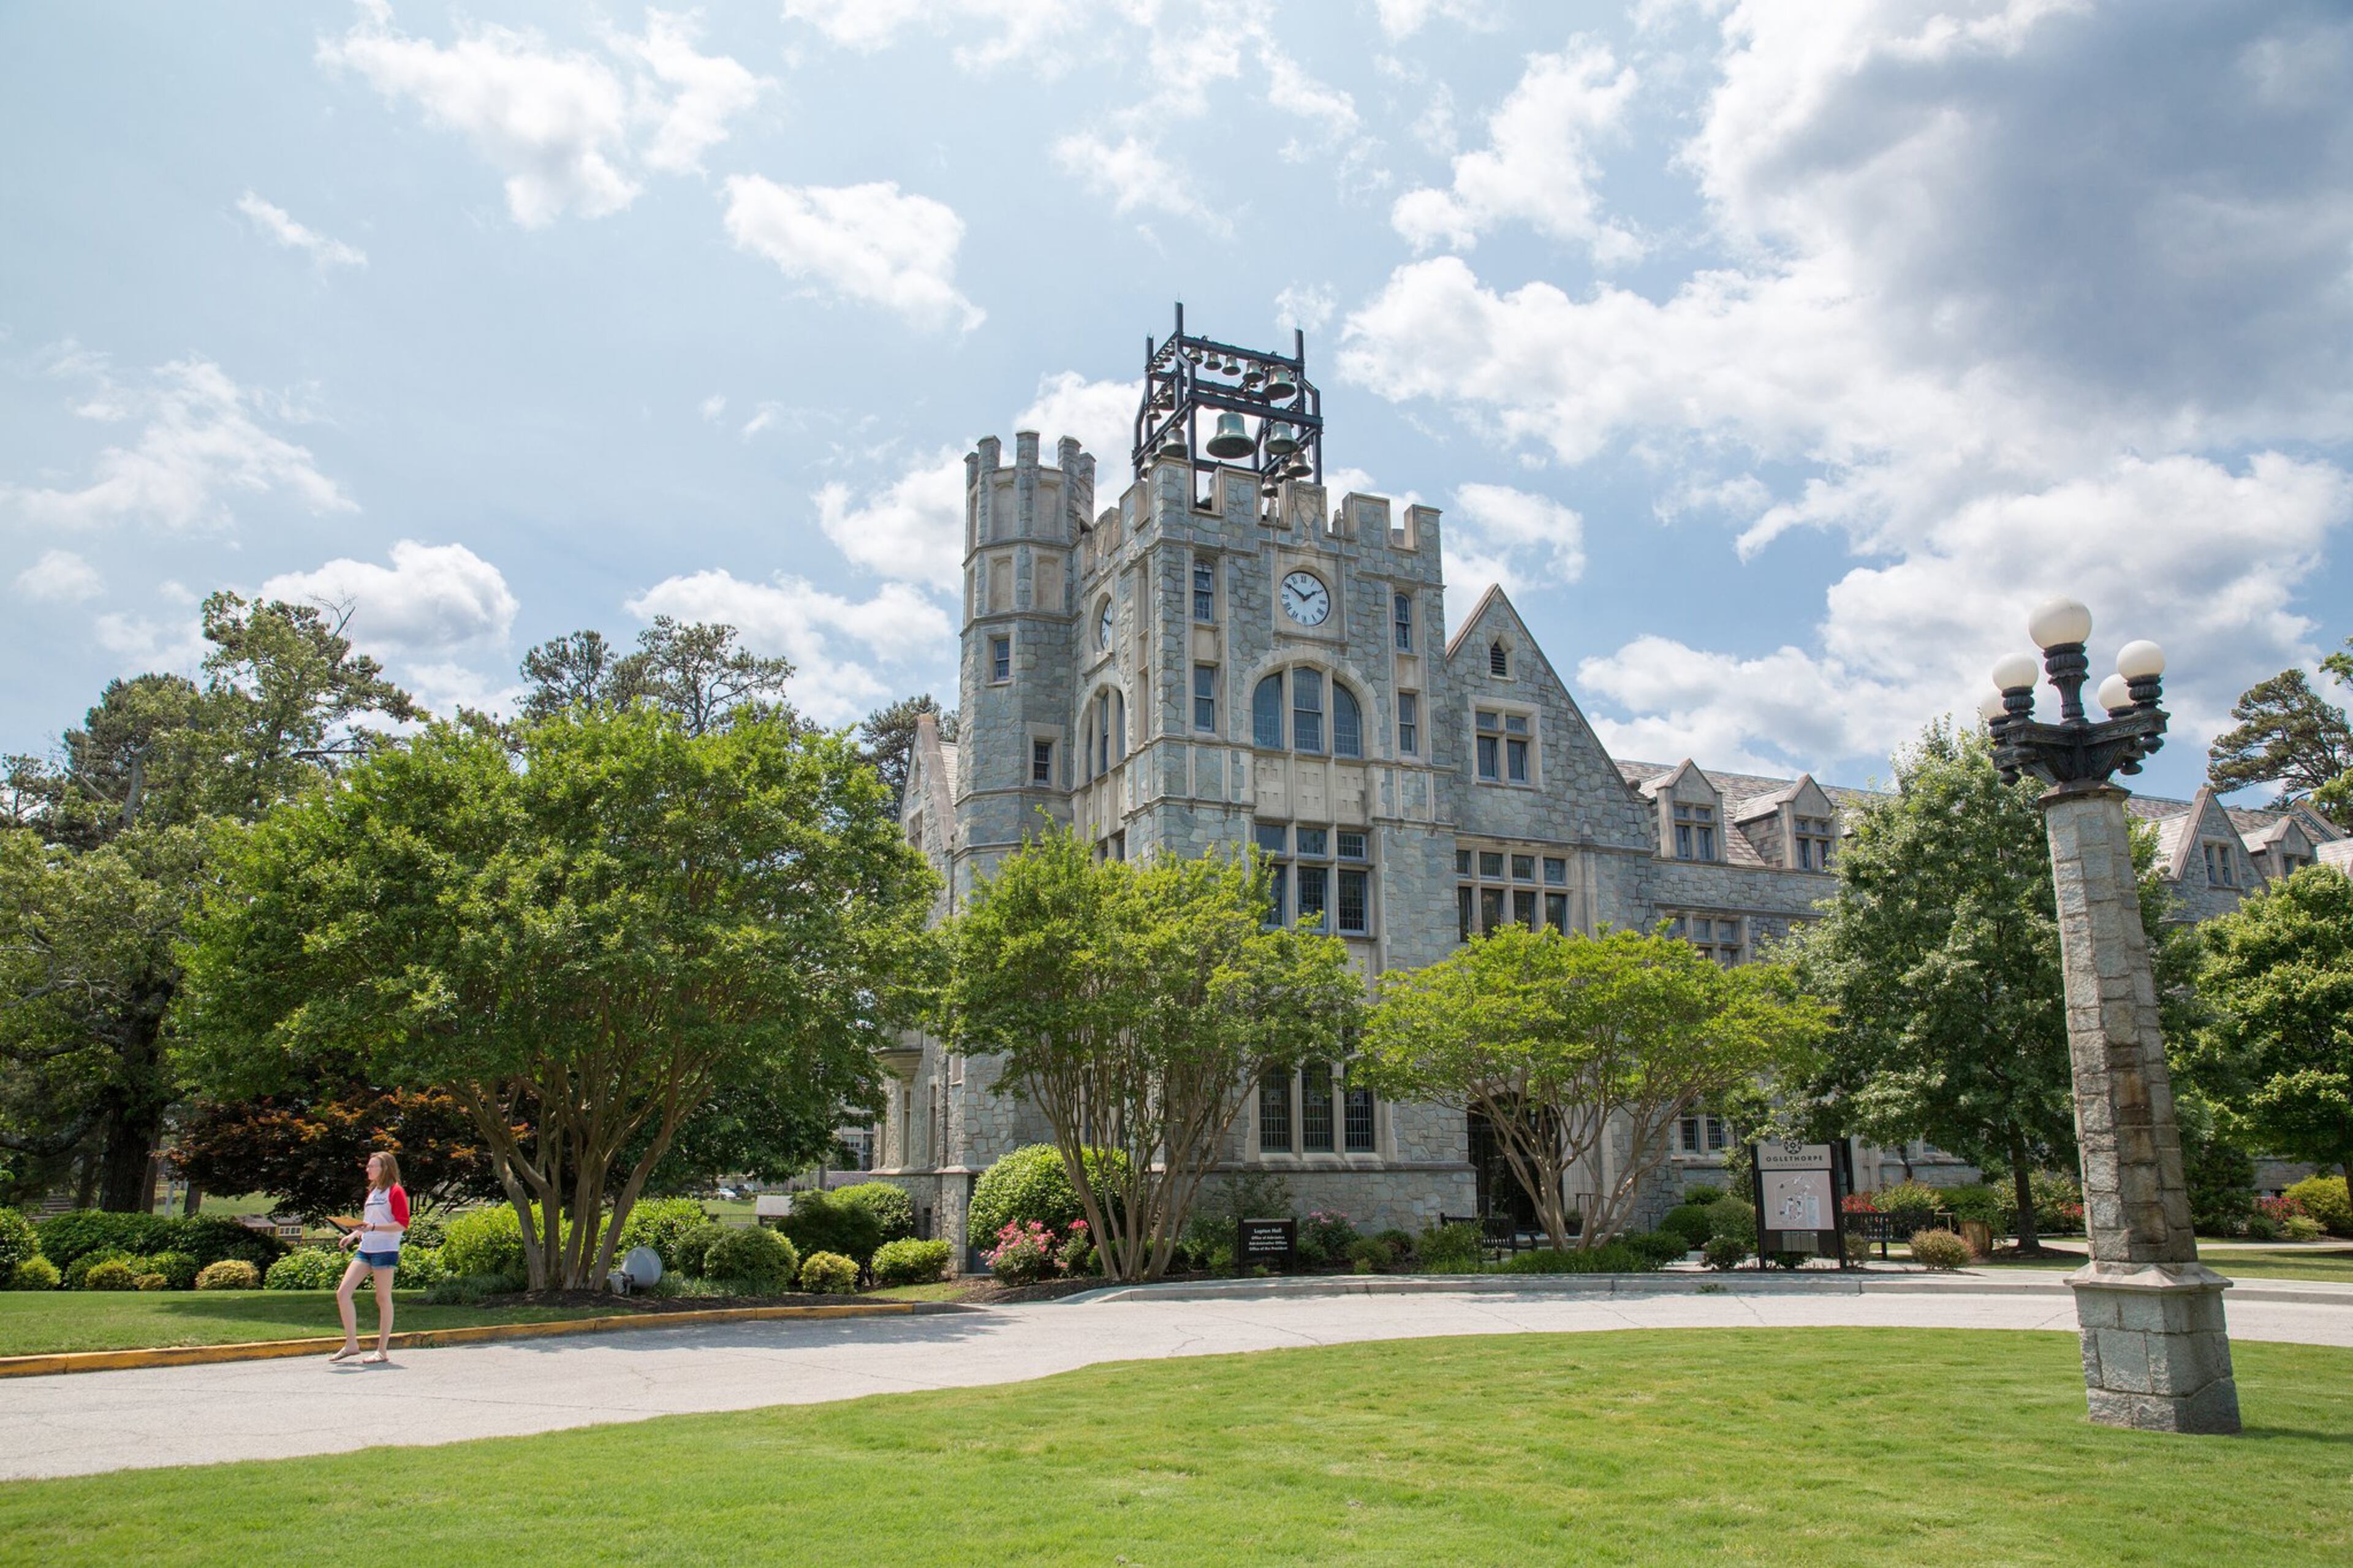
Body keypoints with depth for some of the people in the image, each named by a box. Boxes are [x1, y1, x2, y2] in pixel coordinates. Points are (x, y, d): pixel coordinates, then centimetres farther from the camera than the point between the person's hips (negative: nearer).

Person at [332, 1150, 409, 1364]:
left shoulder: (396, 1192, -6)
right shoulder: (373, 1192, 20)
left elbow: (402, 1224, -14)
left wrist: (373, 1228, -22)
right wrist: (355, 1234, 12)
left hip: (385, 1250, -8)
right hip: (365, 1249, 8)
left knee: (383, 1299, -3)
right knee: (342, 1292, -2)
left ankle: (383, 1351, 4)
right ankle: (351, 1344, 7)